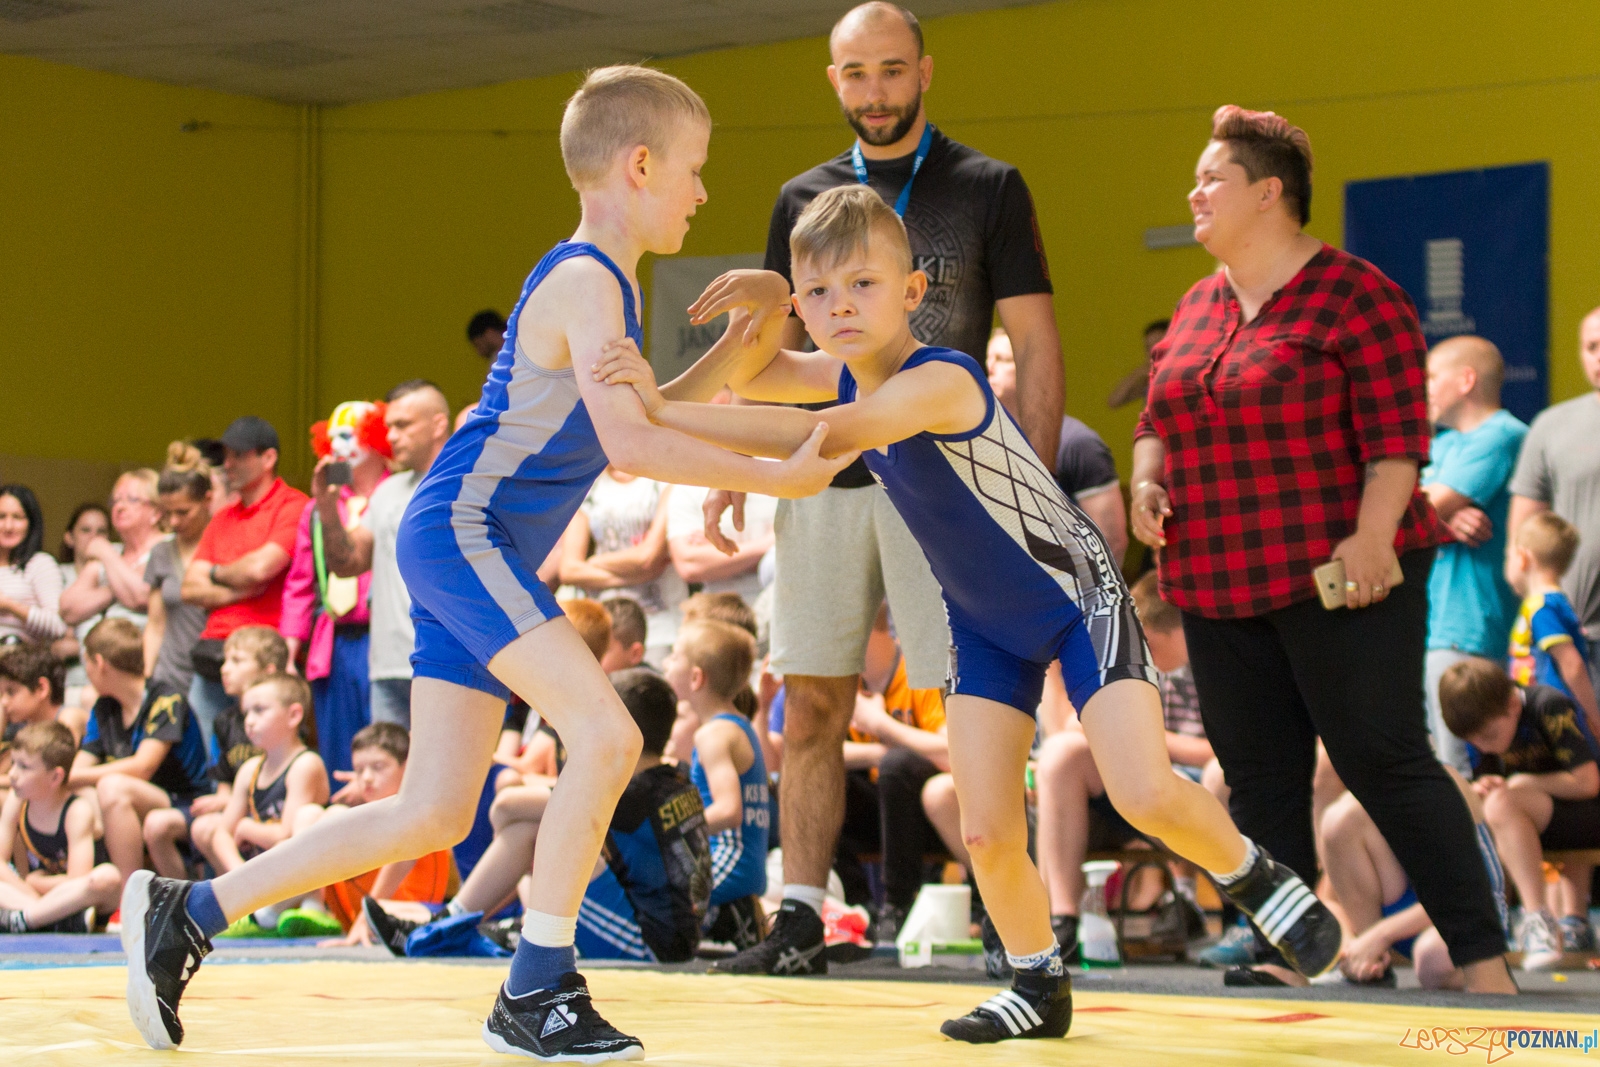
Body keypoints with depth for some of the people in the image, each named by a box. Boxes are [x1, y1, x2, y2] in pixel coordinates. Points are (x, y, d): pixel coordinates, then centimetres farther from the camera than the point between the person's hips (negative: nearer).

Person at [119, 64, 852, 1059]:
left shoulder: (604, 283, 17)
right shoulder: (584, 282, -13)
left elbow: (633, 421, 28)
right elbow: (628, 441, -23)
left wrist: (735, 351, 20)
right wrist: (776, 480, -19)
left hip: (483, 552, 10)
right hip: (462, 531, -10)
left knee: (434, 816, 8)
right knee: (608, 735, -20)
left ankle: (189, 912, 16)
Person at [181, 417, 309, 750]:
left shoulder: (293, 507, -3)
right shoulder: (222, 518, 20)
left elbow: (260, 568, -16)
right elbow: (191, 588, 13)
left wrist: (217, 574, 5)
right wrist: (236, 590, -6)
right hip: (211, 654, 7)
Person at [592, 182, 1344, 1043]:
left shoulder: (939, 381, -32)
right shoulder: (849, 377, -6)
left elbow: (817, 440, -45)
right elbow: (748, 381, 10)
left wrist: (662, 410, -45)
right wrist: (761, 306, -12)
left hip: (1076, 598, -7)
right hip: (986, 624, 7)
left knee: (1146, 796, -21)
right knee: (985, 837, -3)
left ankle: (1252, 876, 10)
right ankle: (1038, 986, 21)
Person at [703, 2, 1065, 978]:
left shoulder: (988, 190, 1)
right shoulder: (805, 200, 13)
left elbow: (1038, 348, -1)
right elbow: (776, 350, 18)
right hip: (824, 481, 4)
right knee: (812, 708, 4)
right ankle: (801, 919, 10)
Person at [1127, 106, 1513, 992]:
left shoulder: (1353, 296, -8)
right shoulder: (1197, 308, 15)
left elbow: (1397, 431, -13)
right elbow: (1158, 419, 23)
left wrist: (1372, 534, -22)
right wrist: (1146, 481, 4)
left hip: (1338, 578, -7)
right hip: (1219, 582, 7)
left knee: (1384, 761, -8)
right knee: (1258, 775, 8)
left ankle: (1483, 959, -4)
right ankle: (1279, 954, 15)